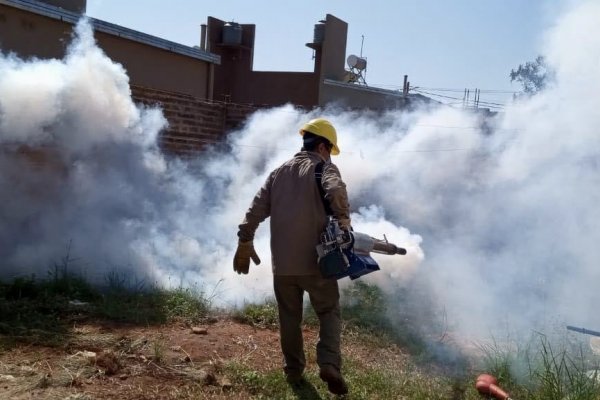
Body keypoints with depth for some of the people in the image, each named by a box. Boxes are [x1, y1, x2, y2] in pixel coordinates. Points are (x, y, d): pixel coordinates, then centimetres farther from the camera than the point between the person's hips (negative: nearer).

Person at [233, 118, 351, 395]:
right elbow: (336, 191, -25)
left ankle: (293, 370, 24)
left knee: (289, 317, 16)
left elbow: (256, 209, 9)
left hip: (282, 263, 4)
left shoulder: (279, 172, 14)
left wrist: (245, 243, 11)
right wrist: (343, 220, -13)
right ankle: (329, 363, -9)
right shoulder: (324, 167, -1)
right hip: (315, 260, -4)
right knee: (329, 312, 8)